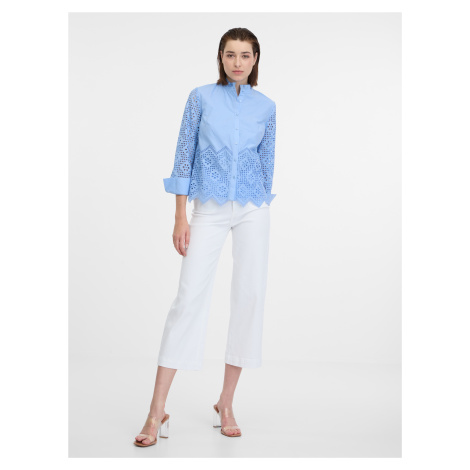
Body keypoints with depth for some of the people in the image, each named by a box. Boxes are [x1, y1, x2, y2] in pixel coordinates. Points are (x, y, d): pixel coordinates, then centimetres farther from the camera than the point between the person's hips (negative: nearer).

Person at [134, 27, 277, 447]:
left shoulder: (266, 106, 8)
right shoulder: (201, 97, 2)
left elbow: (267, 161, 14)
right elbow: (185, 155, 1)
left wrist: (261, 205, 14)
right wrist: (180, 216, -4)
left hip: (253, 209, 2)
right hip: (209, 210, -2)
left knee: (250, 296, -1)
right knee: (190, 296, -9)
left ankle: (226, 404, 12)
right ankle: (157, 411, -7)